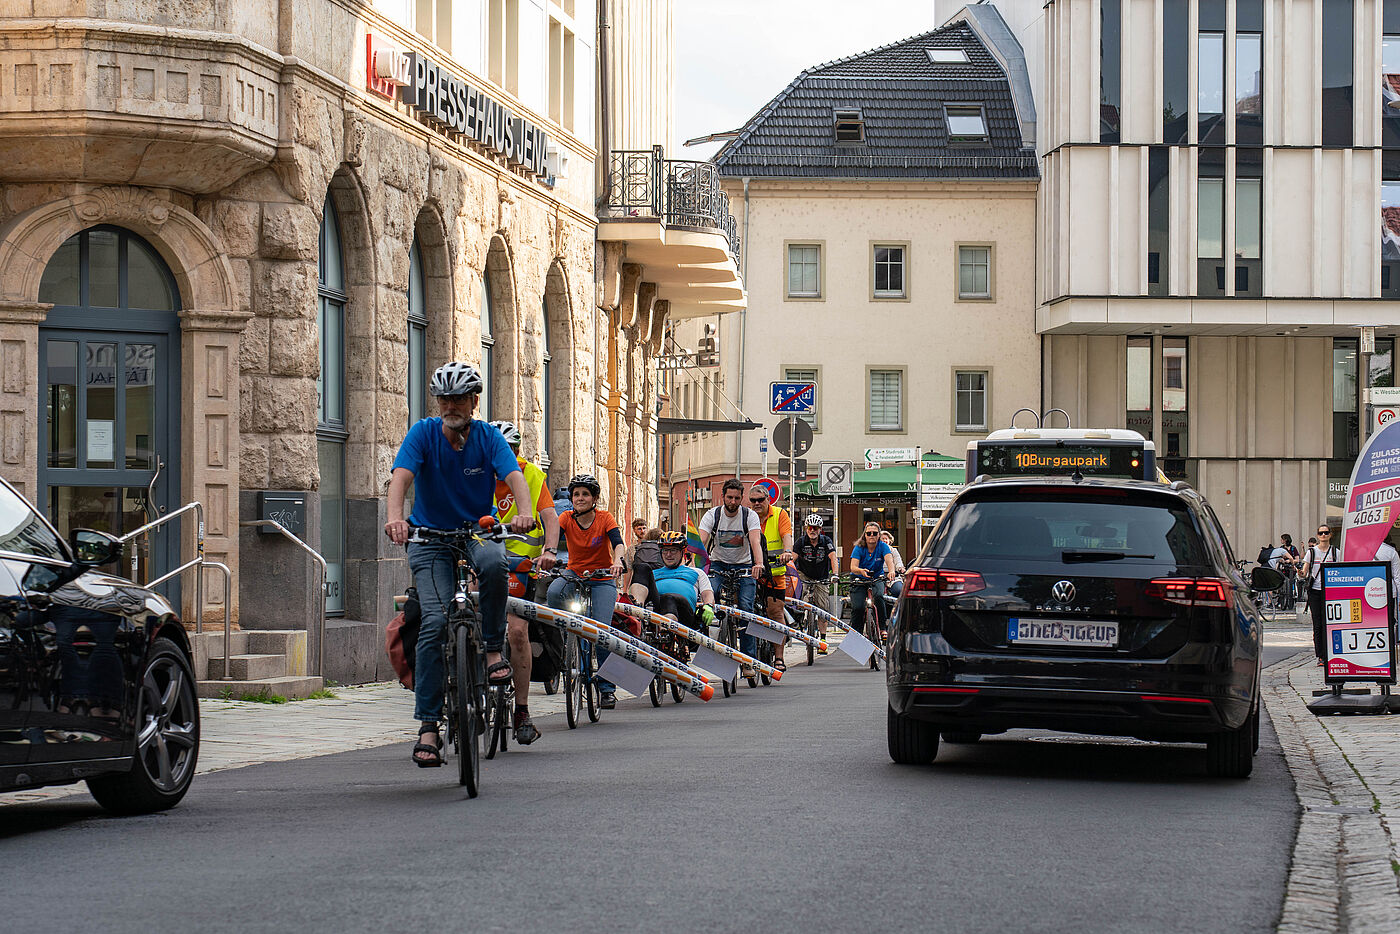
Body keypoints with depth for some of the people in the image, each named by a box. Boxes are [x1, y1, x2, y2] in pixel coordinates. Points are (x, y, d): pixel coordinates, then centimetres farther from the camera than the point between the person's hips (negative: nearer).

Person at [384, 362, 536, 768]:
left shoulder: (488, 436, -5)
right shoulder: (423, 433, -7)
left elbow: (514, 475, -20)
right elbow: (402, 476, -23)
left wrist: (524, 512, -42)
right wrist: (395, 517, -44)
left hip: (478, 531, 1)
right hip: (431, 538, -1)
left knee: (493, 563, -37)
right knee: (435, 621, -18)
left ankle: (493, 648, -15)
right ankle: (428, 725, -15)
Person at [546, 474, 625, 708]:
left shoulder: (604, 518, -9)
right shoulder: (567, 518, -5)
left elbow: (617, 541, -23)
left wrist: (617, 560, -45)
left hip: (602, 579, -2)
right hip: (574, 575, 2)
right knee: (554, 592, -34)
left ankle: (607, 688, -6)